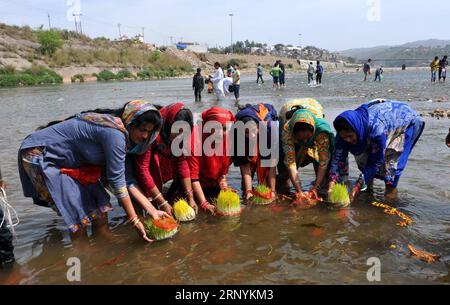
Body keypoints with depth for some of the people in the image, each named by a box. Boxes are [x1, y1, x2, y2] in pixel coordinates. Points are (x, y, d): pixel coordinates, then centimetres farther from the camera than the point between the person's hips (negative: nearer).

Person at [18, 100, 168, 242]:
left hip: (65, 160, 9)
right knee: (80, 218, -9)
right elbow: (116, 180, -27)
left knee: (100, 205, 3)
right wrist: (135, 221, -20)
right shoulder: (114, 133, -29)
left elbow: (123, 177, -1)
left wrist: (150, 209, -4)